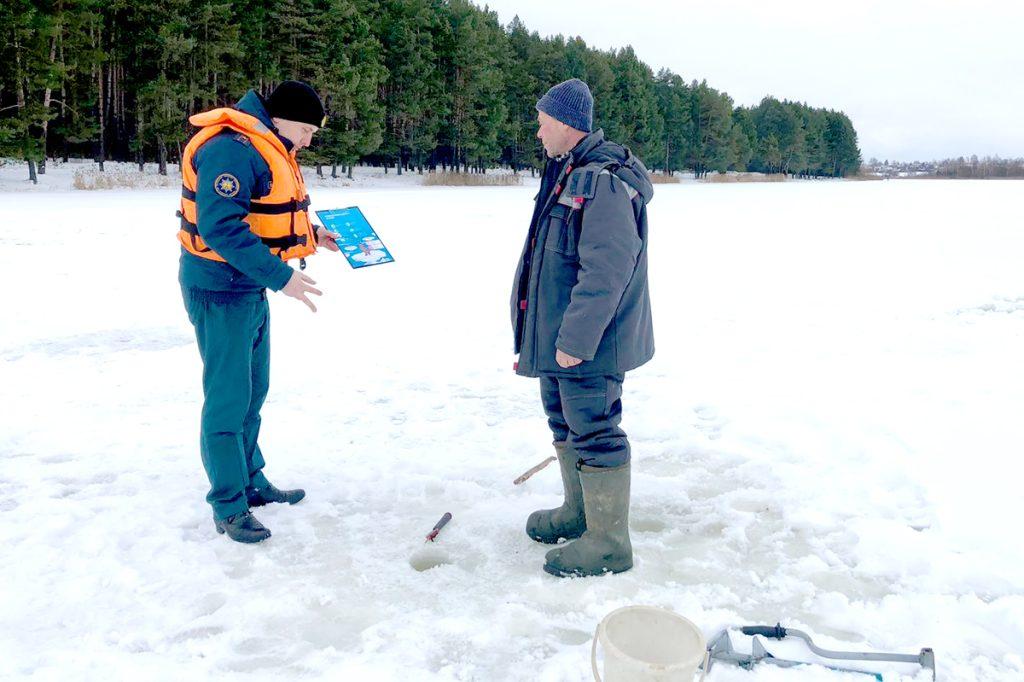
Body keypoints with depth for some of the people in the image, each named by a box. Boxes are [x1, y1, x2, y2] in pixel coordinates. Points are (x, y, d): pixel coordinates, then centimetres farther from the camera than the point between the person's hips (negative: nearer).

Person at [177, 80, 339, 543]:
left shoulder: (267, 149, 13)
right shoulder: (231, 150, -21)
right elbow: (221, 226, -29)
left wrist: (310, 233, 17)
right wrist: (279, 276, -30)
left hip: (250, 290, 11)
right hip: (221, 292, -11)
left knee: (252, 393, 18)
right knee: (228, 398, -3)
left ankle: (251, 483, 33)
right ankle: (228, 507, 10)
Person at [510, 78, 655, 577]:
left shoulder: (603, 182, -20)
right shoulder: (567, 174, 13)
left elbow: (606, 272, -27)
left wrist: (575, 339, -26)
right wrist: (549, 333, 21)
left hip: (587, 345, -11)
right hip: (559, 336, 11)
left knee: (593, 432, -3)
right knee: (565, 422, 20)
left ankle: (609, 541, 9)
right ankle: (579, 512, 37)